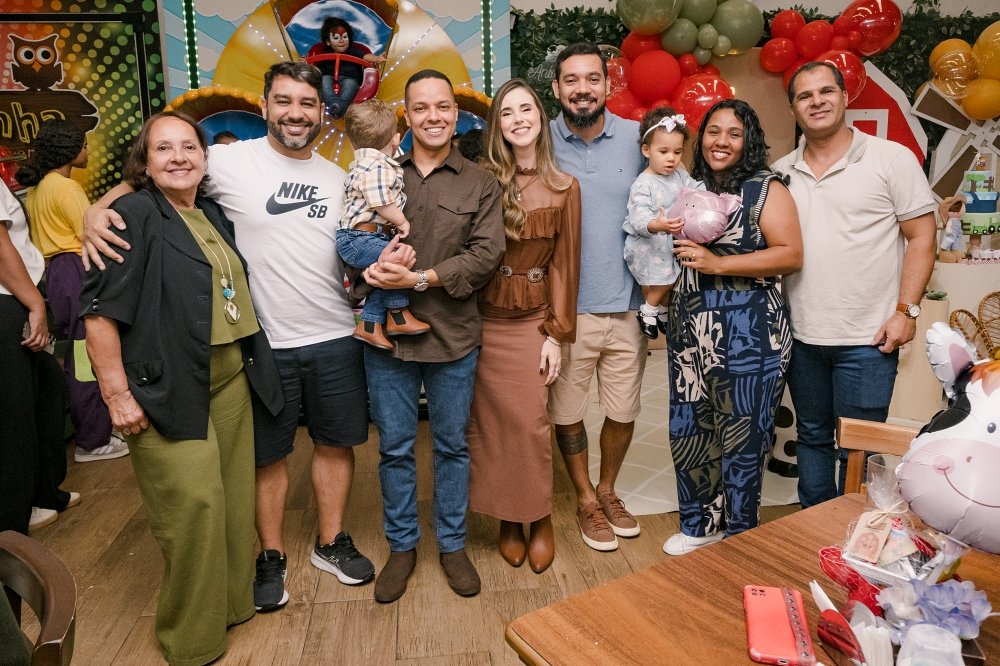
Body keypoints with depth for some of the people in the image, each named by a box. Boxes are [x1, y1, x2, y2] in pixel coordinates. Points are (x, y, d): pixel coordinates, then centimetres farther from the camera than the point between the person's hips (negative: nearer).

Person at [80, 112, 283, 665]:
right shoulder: (132, 214, -8)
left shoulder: (214, 215, 14)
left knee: (233, 498, 12)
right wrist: (116, 392, -16)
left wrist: (252, 365, 18)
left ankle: (231, 602, 31)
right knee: (192, 504, -5)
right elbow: (100, 309, -13)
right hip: (168, 387, -7)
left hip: (232, 378, 7)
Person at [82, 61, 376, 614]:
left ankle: (331, 544, 34)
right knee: (269, 453, 11)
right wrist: (97, 210, -16)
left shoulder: (336, 177, 7)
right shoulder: (231, 162, -6)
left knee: (336, 442, 14)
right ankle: (271, 557, 31)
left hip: (336, 339, 4)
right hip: (266, 342, -3)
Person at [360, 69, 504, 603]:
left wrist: (421, 279, -18)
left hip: (454, 337, 0)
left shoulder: (480, 184, 2)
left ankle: (452, 544, 32)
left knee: (452, 445, 13)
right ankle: (402, 545, 31)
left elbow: (486, 255, -8)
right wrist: (371, 267, -18)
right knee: (394, 448, 11)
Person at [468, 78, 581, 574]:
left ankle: (541, 518, 22)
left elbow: (564, 265, 1)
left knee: (532, 425, -1)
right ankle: (508, 518, 26)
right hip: (484, 320, 1)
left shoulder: (563, 188, 1)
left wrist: (557, 334, -2)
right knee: (491, 423, 7)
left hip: (532, 322, -1)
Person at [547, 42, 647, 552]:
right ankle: (586, 501, 33)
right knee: (568, 413, 10)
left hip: (626, 307, 2)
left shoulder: (635, 138, 0)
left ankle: (608, 490, 39)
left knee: (623, 413, 13)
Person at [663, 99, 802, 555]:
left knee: (741, 435, 2)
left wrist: (717, 263, -19)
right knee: (688, 429, 10)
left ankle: (739, 536, 21)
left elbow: (791, 255, -13)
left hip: (748, 333, -5)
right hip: (691, 329, 6)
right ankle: (701, 524, 29)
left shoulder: (766, 189, -2)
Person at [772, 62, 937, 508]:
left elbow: (921, 237, -3)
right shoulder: (781, 172, 8)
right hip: (801, 336, 4)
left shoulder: (892, 159, -2)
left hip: (867, 338, -4)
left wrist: (906, 310, -11)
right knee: (812, 437, 16)